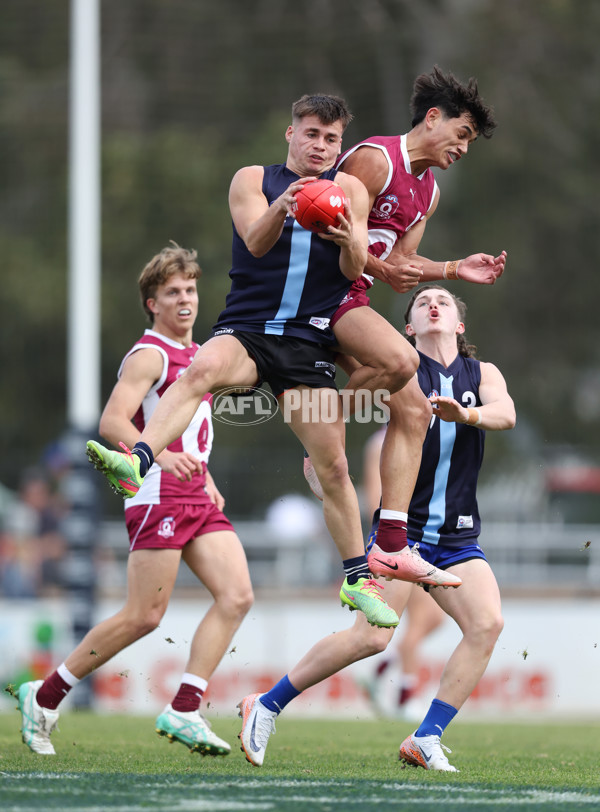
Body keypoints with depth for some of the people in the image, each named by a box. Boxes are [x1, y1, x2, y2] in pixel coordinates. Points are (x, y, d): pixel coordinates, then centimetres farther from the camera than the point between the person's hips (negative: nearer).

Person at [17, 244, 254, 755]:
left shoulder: (198, 355, 20)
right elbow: (111, 422, -21)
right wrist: (161, 456, -35)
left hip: (198, 501, 8)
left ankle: (183, 710, -10)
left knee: (237, 595, -9)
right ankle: (45, 697, 4)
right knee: (144, 616, -9)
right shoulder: (150, 355, -8)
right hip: (158, 497, -8)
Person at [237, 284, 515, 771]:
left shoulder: (483, 374, 8)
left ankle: (426, 740, -12)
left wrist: (467, 414, -34)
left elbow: (505, 413, -13)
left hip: (457, 539, 4)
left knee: (488, 623, -19)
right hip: (401, 526, -4)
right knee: (372, 636, -16)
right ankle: (266, 707, 0)